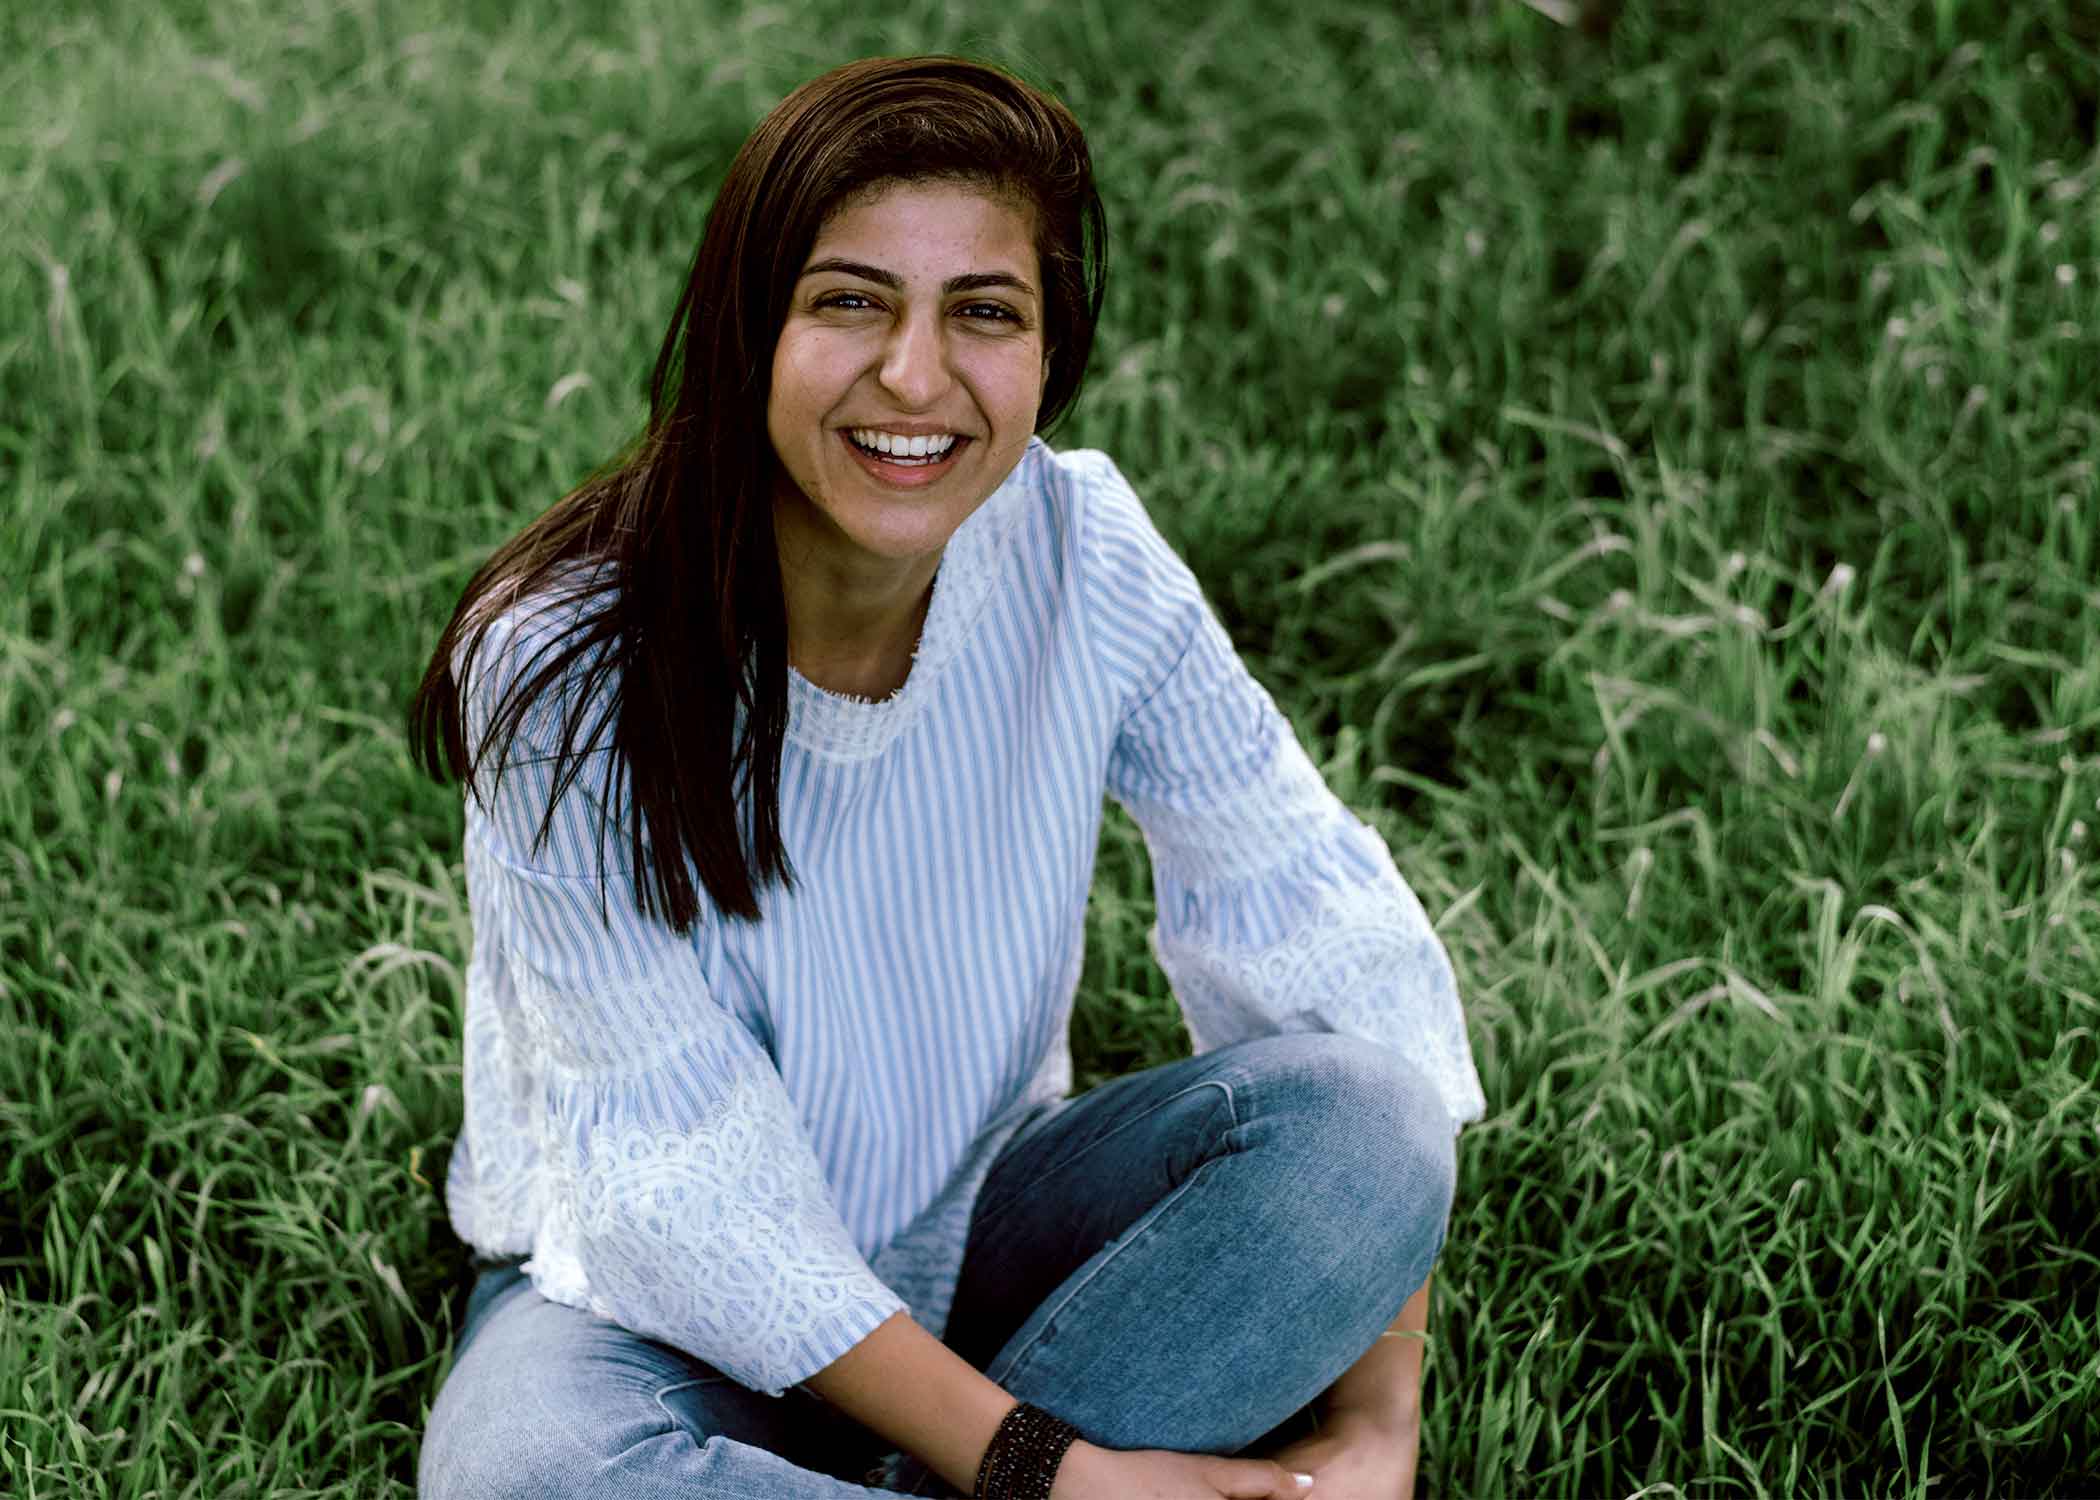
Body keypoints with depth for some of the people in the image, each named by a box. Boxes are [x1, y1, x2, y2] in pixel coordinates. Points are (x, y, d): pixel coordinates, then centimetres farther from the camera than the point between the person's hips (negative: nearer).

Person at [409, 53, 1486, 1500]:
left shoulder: (1086, 556, -15)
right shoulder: (563, 668, -24)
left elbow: (1329, 945, -11)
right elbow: (683, 1185, -23)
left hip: (973, 1215, 3)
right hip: (658, 1285, -3)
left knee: (1358, 1116, -23)